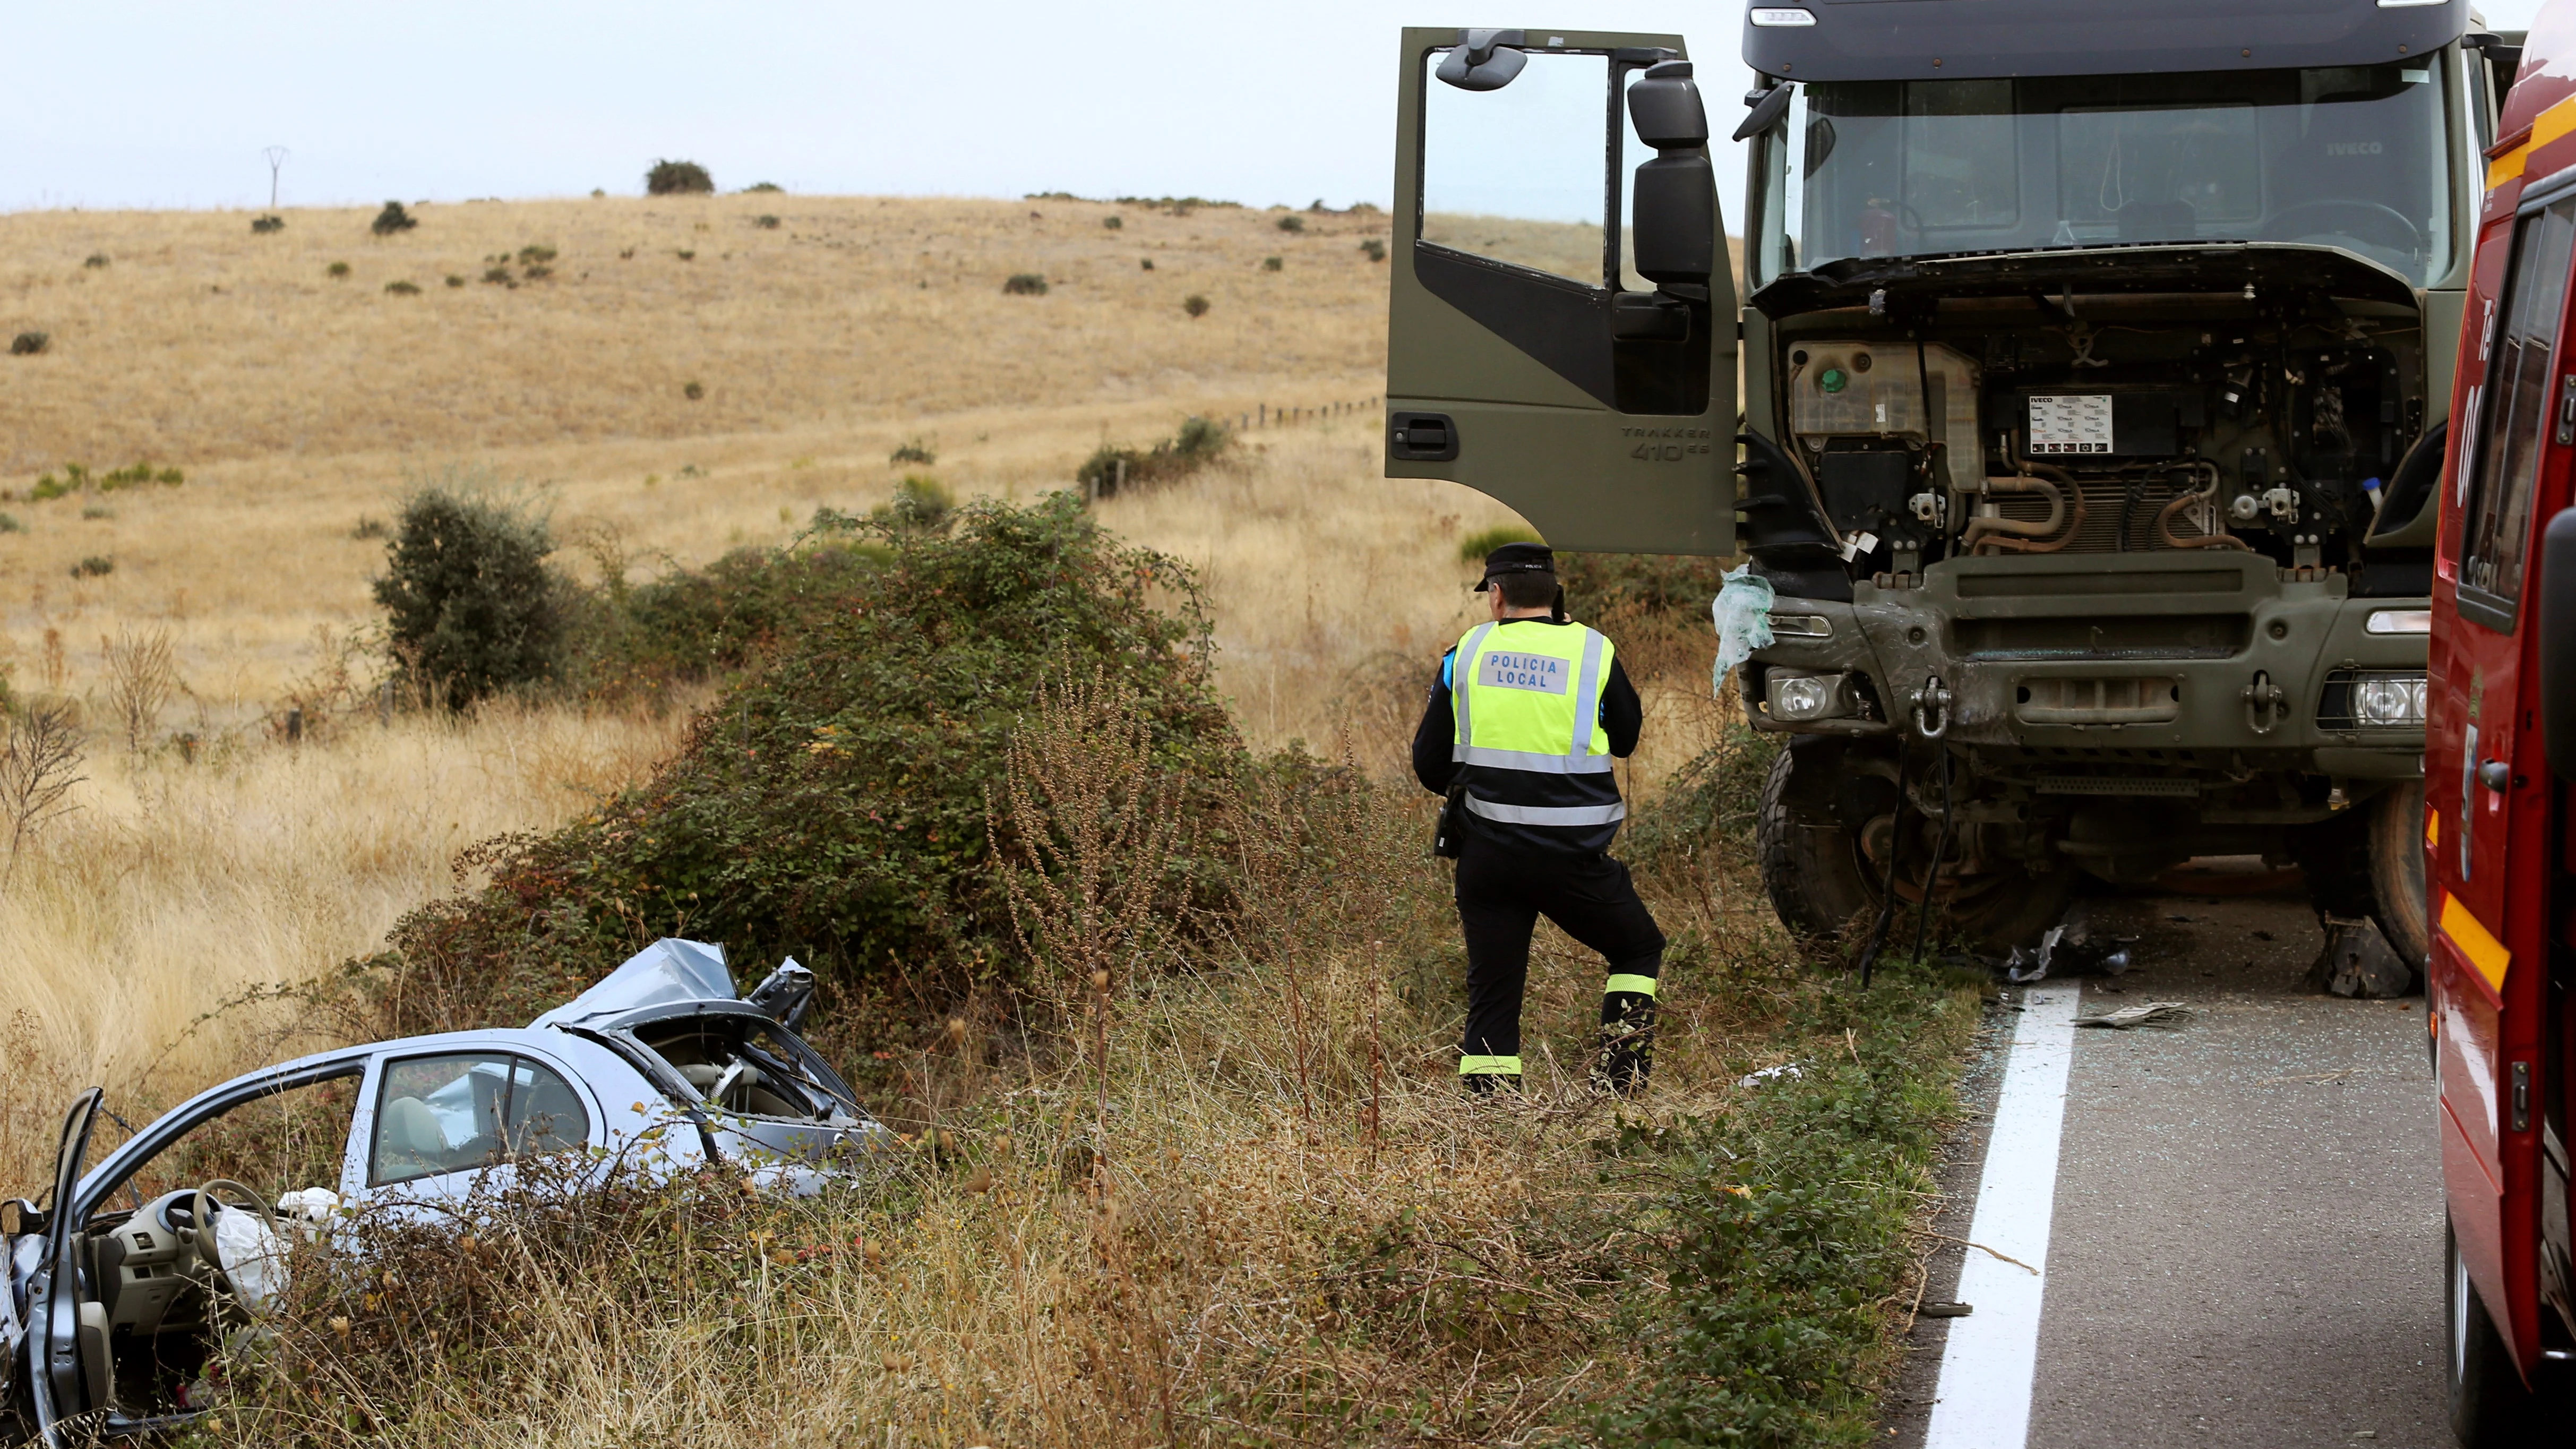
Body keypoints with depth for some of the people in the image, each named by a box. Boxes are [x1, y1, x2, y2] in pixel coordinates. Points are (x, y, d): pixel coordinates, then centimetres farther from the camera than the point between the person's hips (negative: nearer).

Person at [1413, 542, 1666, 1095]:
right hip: (1573, 859, -2)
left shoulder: (1466, 654, 4)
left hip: (1486, 856, 2)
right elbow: (1627, 738, 15)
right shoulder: (1593, 651, -1)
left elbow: (1428, 765, 9)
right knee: (1639, 951, 20)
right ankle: (1619, 1076, 5)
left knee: (1491, 994, 10)